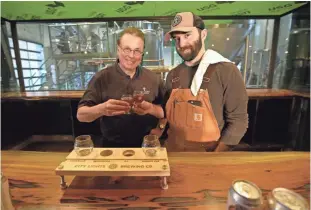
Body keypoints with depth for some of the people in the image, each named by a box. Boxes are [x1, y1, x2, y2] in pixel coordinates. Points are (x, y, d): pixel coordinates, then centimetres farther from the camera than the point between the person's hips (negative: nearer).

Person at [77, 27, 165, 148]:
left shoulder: (153, 79, 1)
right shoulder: (101, 78, -5)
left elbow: (165, 112, 3)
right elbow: (81, 115, -6)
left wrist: (151, 109, -17)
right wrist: (102, 109, -25)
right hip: (112, 146, -1)